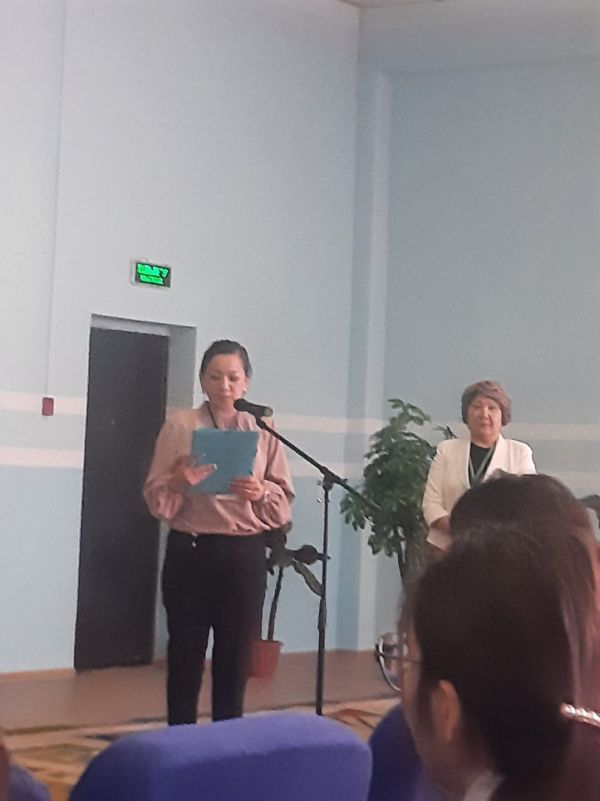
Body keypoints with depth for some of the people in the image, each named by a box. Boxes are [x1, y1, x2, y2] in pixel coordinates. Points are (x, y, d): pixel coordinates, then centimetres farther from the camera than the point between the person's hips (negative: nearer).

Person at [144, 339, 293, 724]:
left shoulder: (263, 431, 6)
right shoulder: (179, 425, 0)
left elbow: (284, 503, 5)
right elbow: (156, 499, -2)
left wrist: (261, 493, -16)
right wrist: (180, 482, -22)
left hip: (245, 554, 2)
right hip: (190, 552, -2)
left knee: (236, 656, 8)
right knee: (185, 653, 3)